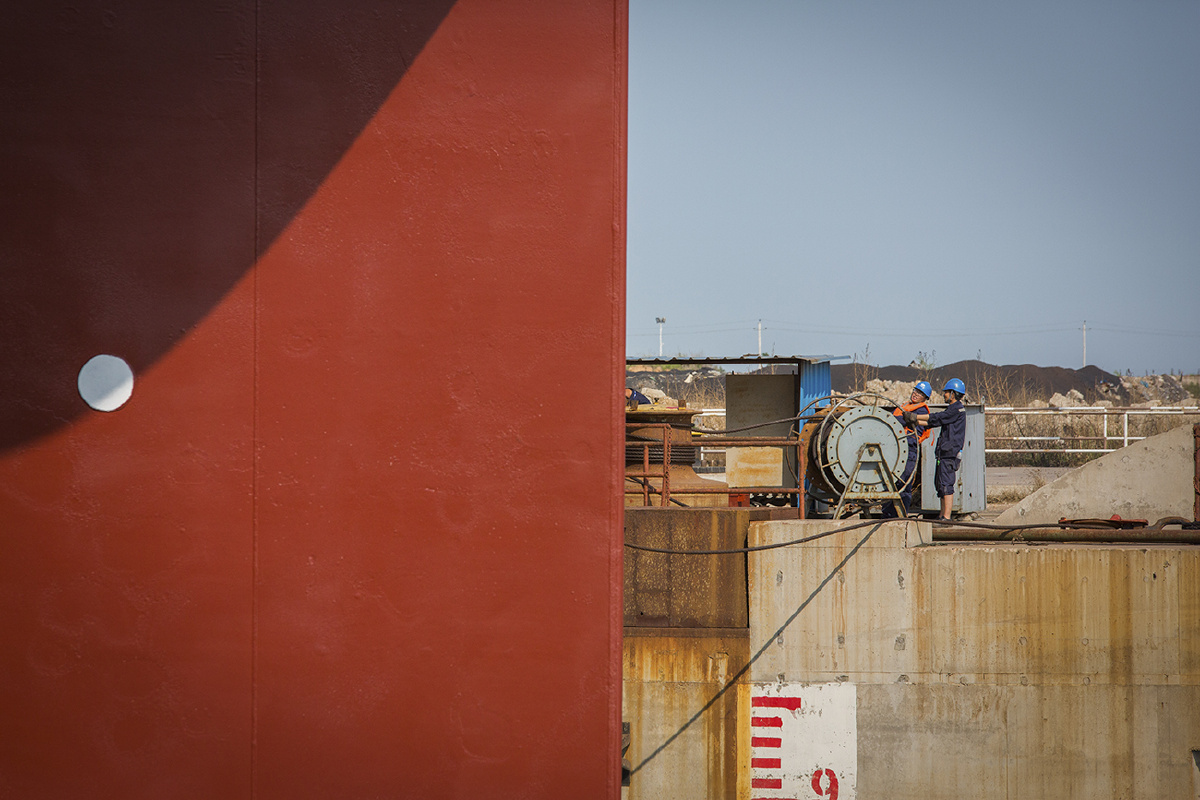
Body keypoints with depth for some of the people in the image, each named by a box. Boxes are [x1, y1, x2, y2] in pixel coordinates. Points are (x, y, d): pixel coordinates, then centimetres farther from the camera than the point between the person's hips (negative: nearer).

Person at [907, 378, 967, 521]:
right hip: (944, 453, 10)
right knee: (940, 485, 11)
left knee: (946, 484, -13)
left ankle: (946, 517, -16)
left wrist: (914, 417, -10)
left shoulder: (957, 409, -10)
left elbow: (936, 418, -14)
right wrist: (914, 421, 15)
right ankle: (943, 516, 14)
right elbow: (934, 422, 22)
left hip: (950, 453, -10)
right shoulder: (952, 409, 22)